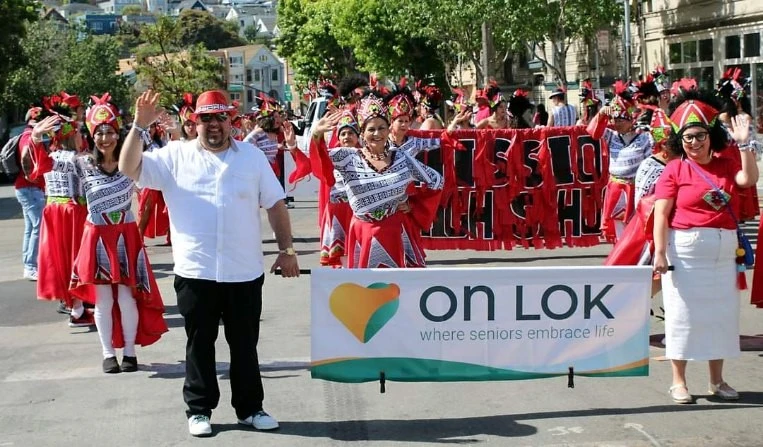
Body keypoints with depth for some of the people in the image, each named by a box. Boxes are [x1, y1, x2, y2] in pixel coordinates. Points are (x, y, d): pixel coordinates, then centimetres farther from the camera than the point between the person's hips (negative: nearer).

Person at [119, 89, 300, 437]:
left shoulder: (252, 156, 5)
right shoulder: (175, 156, 2)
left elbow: (275, 204, 7)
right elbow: (128, 169, -6)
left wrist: (287, 249, 3)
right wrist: (140, 126, -16)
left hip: (244, 271, 1)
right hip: (195, 272, -1)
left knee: (244, 344, 11)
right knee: (199, 344, 9)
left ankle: (250, 407, 23)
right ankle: (199, 409, 21)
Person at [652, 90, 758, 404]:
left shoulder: (727, 166, 7)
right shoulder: (675, 170, -3)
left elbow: (749, 179, -14)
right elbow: (661, 214, -8)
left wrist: (744, 144, -15)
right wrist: (660, 252, -15)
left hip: (723, 253, 4)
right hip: (684, 251, -4)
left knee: (721, 313, 10)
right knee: (683, 313, 2)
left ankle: (717, 380, 22)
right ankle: (678, 381, 12)